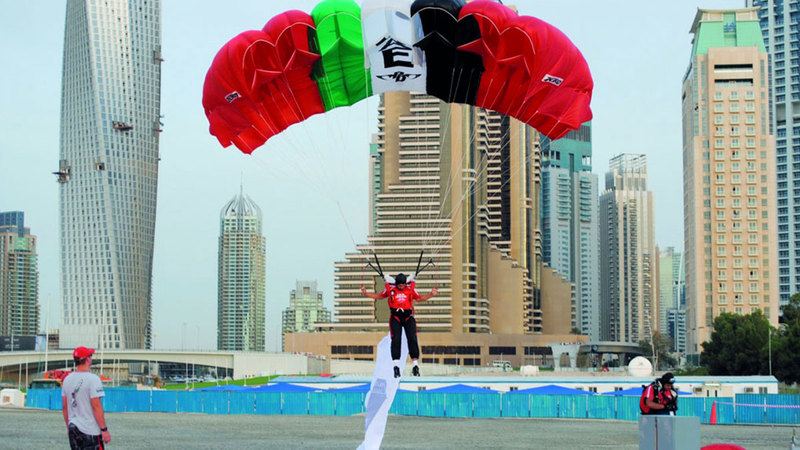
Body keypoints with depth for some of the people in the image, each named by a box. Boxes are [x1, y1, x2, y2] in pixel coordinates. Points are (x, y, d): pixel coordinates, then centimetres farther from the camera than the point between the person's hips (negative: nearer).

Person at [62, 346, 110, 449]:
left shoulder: (67, 379, 7)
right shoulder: (93, 379, -14)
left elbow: (64, 407, 13)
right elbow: (96, 406, -18)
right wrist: (104, 429, -13)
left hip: (73, 428, 7)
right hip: (90, 431, -7)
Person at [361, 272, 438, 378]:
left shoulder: (411, 288, 4)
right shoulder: (390, 288, 2)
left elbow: (419, 298, 18)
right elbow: (380, 296, 18)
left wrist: (431, 294, 6)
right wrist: (366, 293, 10)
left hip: (408, 317, 1)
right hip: (395, 317, -1)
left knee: (412, 339, -9)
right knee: (395, 340, -11)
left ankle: (415, 366, -2)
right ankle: (396, 366, -8)